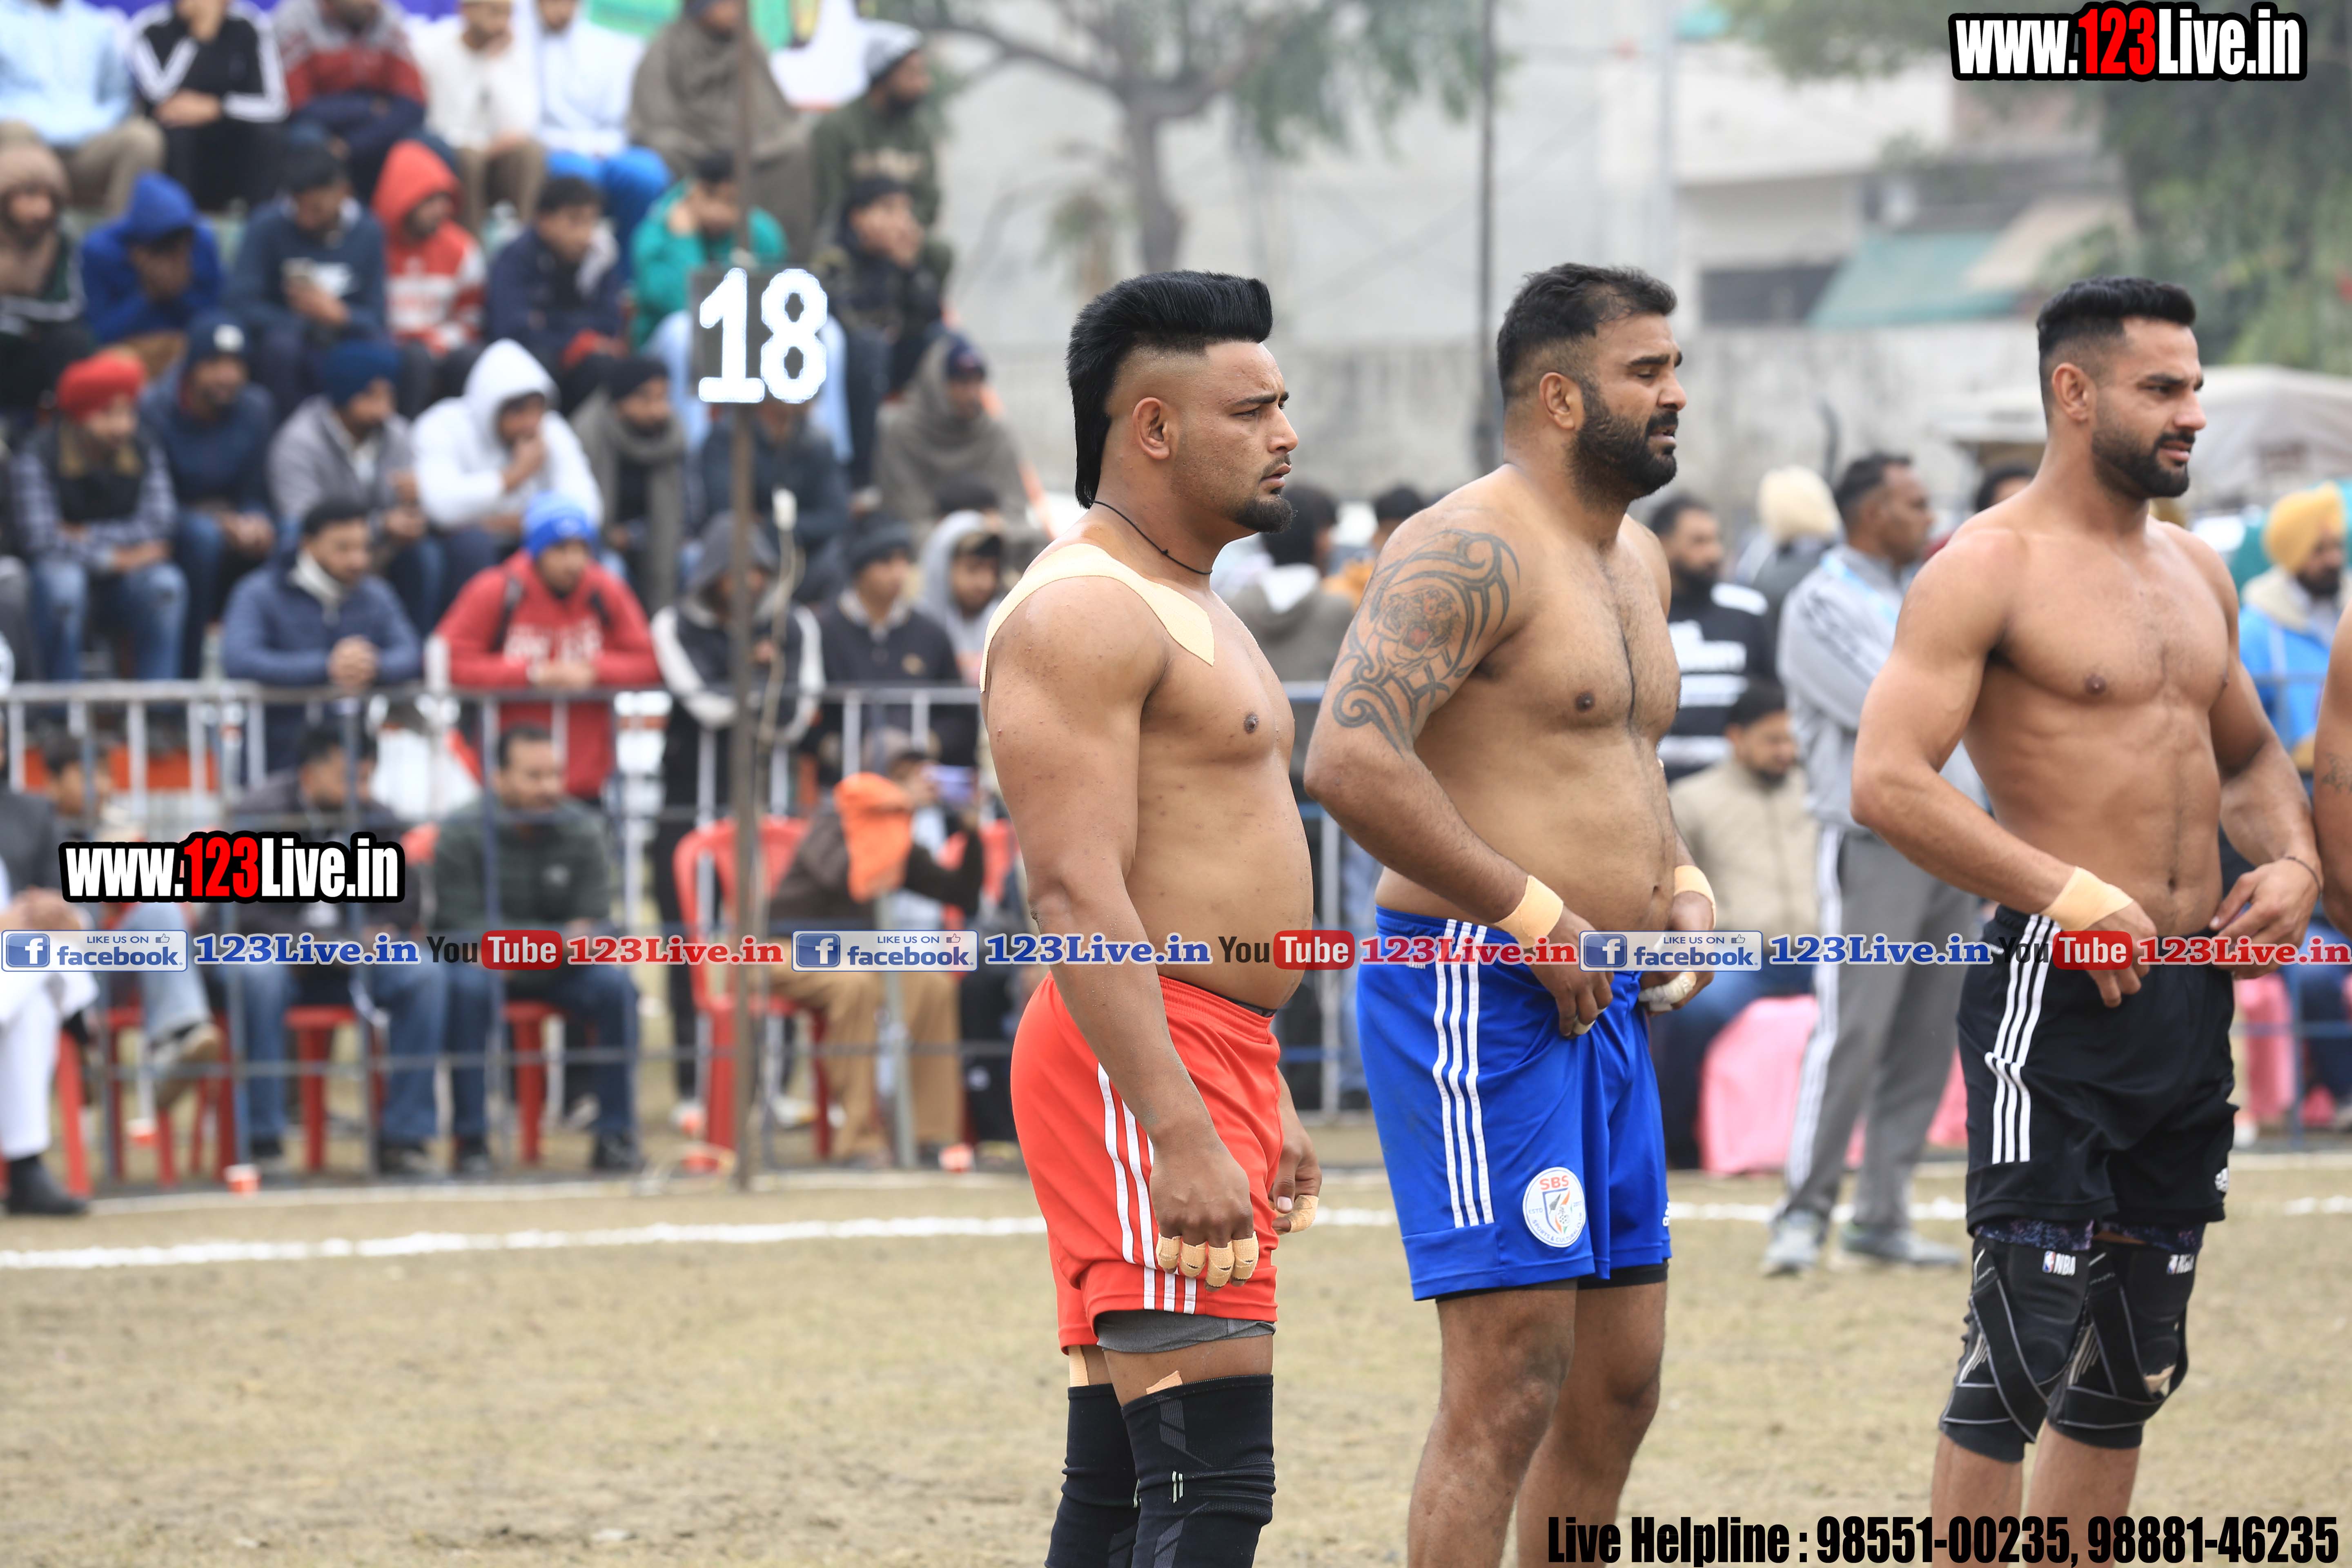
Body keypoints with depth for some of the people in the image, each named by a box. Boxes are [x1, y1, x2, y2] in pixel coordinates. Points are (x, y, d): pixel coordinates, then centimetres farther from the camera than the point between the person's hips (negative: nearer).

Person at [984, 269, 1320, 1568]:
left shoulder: (1191, 608, 21)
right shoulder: (1082, 610, -13)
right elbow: (1077, 899, -22)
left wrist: (1264, 1109, 26)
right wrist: (1180, 1138, -28)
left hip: (1212, 1066, 11)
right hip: (1138, 1068, -11)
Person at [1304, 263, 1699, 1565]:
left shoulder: (1637, 561, 18)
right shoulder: (1470, 551, -14)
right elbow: (1348, 760, -26)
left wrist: (1680, 884, 13)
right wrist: (1531, 910, -23)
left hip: (1599, 1008, 10)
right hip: (1480, 1000, -10)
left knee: (1619, 1379, 12)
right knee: (1510, 1380, -13)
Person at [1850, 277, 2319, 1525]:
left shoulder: (2196, 572, 16)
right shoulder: (1988, 570, -9)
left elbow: (2247, 752, 30)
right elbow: (1887, 781, -18)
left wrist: (2290, 859, 8)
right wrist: (2070, 893, -22)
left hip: (2193, 997, 8)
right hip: (2061, 995, -8)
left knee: (2135, 1364, 11)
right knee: (2018, 1351, -11)